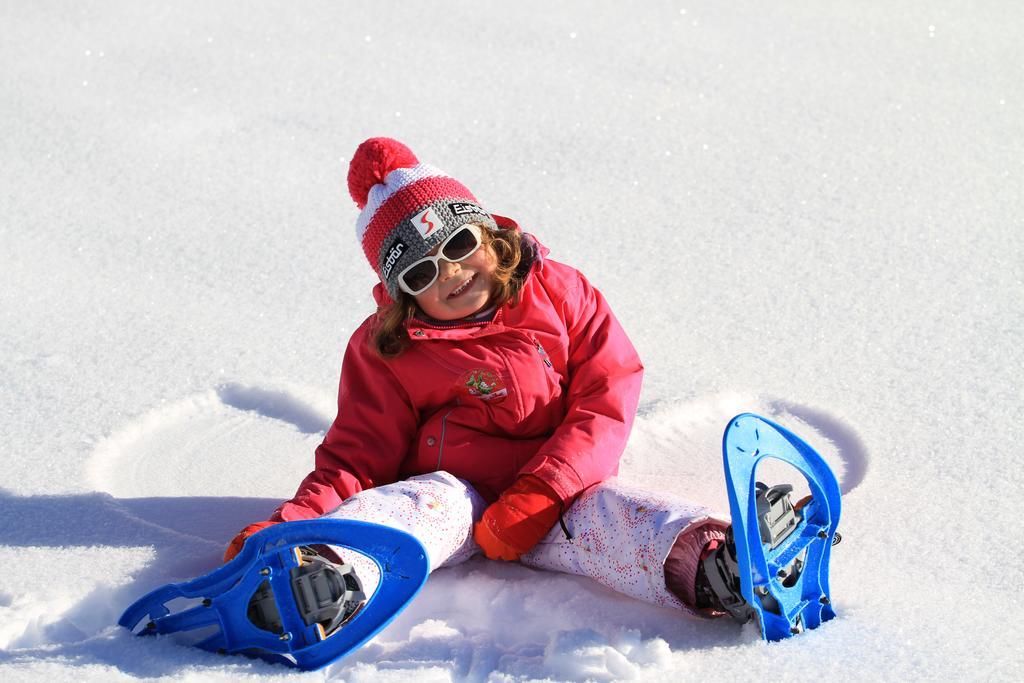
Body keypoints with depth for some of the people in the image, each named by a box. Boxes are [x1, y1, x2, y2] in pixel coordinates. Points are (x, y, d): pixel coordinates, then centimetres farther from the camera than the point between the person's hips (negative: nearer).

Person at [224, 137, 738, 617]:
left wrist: (536, 495, -16)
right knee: (429, 502, -33)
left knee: (604, 511, -30)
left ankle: (700, 564, -58)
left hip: (556, 493, 1)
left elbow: (607, 396, -3)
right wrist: (289, 524, -20)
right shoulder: (384, 350, 4)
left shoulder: (557, 292, 5)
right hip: (450, 488, 0)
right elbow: (357, 459, 2)